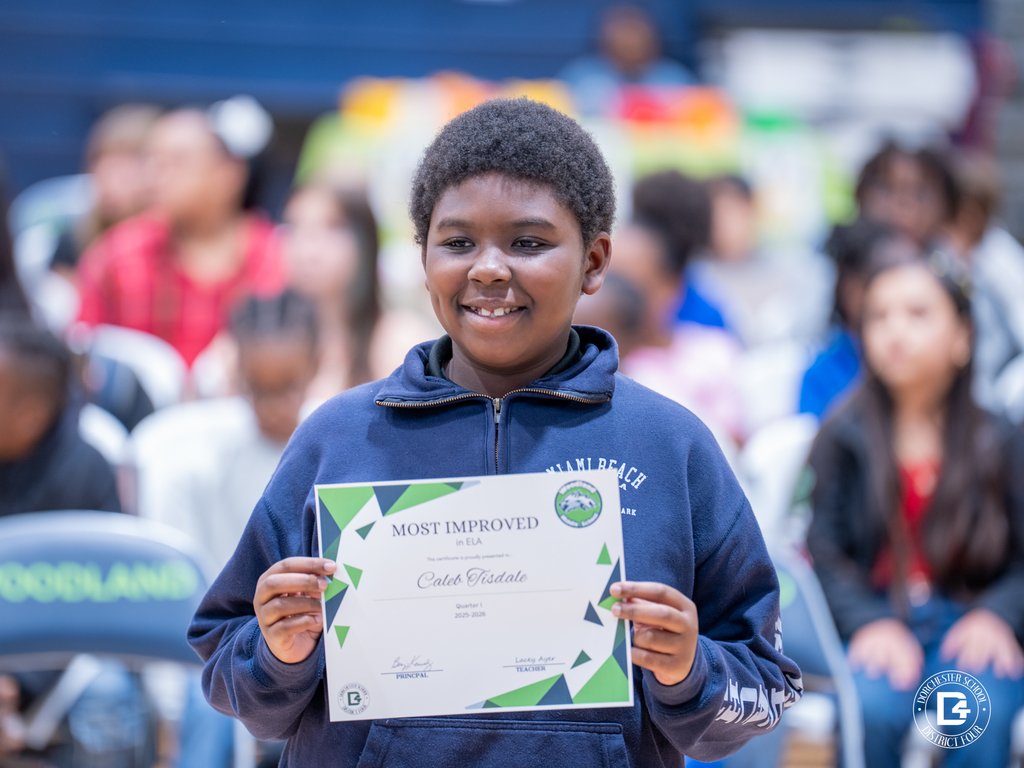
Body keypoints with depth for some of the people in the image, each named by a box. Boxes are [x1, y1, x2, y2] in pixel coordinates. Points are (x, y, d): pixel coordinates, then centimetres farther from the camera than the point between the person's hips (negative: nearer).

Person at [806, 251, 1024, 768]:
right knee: (873, 707, -33)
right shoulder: (843, 436, 7)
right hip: (877, 623, 0)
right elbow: (823, 551, 0)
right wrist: (869, 623, -17)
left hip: (971, 625, 1)